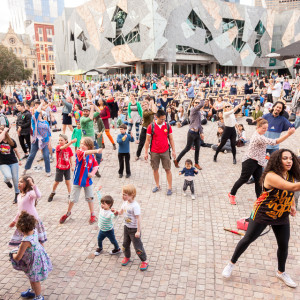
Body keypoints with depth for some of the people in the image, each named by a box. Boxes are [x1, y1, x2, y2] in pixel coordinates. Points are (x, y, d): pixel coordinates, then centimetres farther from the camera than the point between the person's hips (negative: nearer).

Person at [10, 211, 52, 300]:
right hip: (39, 258, 8)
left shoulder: (25, 242, -38)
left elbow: (18, 258, -27)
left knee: (35, 280, 18)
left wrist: (13, 255, -4)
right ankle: (32, 291, 58)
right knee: (31, 277, 33)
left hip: (35, 263, -8)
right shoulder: (34, 232, -15)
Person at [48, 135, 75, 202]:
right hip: (59, 168, -1)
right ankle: (53, 193, 38)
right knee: (56, 182, 12)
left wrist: (72, 166, -6)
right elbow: (63, 147, -36)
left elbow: (70, 158, 2)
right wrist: (71, 142, -50)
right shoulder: (58, 147, -14)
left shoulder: (69, 149, -6)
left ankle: (69, 195, 17)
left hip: (67, 167, 1)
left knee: (68, 181, 4)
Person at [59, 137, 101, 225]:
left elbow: (95, 166, 6)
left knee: (90, 198, 12)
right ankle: (68, 213, 35)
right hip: (77, 180, -2)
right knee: (73, 198, 10)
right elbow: (85, 153, -39)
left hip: (88, 180, 2)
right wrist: (96, 151, -54)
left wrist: (92, 173, -14)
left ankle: (92, 214, 29)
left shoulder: (91, 156, -5)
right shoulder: (79, 152, -17)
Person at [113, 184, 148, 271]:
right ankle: (127, 257, 45)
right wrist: (117, 212, -11)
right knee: (125, 244, 21)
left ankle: (144, 261, 22)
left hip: (134, 229, -7)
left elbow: (138, 219, -26)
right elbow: (121, 211, 13)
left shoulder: (135, 206, -28)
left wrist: (138, 231, -23)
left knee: (138, 246, 4)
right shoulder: (125, 203, -4)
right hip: (126, 227, 8)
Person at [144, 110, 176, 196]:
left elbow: (171, 139, 6)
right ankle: (157, 186, 28)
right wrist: (146, 152, -1)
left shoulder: (167, 126, 0)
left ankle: (170, 188, 12)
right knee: (155, 169, 10)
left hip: (165, 151, 0)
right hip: (154, 152, 0)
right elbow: (148, 140, 0)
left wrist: (173, 151, 3)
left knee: (168, 169, 2)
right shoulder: (151, 126, -5)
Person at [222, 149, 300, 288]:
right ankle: (231, 263, 25)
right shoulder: (271, 176, -27)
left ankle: (281, 272, 39)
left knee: (284, 245, 13)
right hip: (263, 214, -6)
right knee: (247, 239, 6)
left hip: (282, 217, 6)